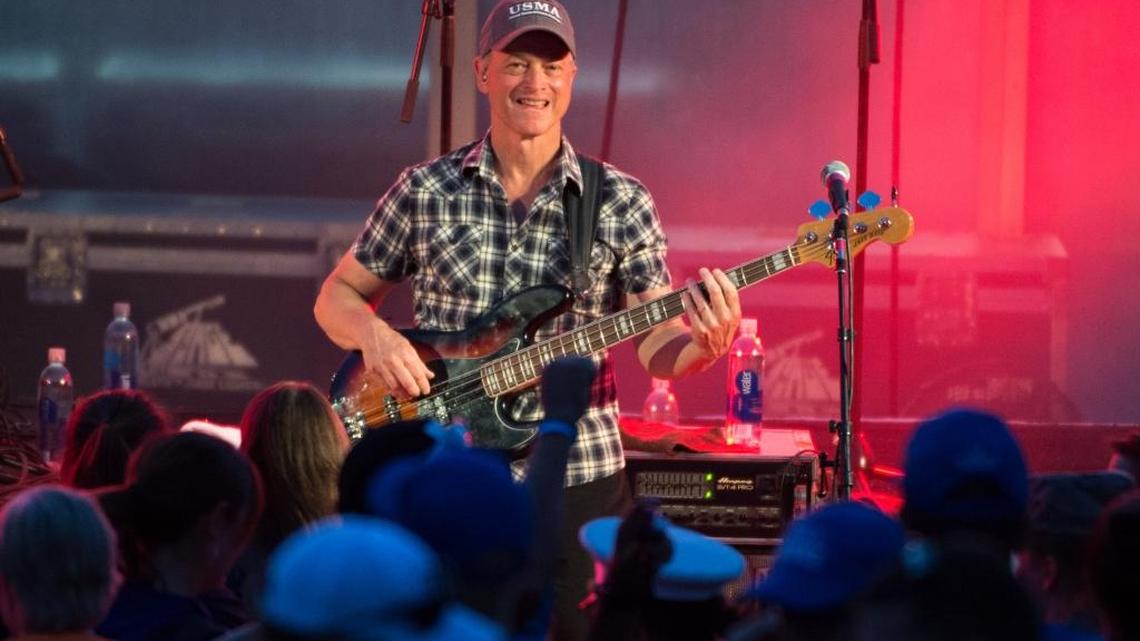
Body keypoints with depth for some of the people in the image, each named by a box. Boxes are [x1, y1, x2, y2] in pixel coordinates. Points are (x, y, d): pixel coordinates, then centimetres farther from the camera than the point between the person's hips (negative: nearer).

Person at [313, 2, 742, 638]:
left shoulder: (622, 204, 1)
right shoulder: (425, 192, 2)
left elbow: (655, 344, -1)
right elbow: (339, 295, 10)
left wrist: (704, 343, -23)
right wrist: (372, 334, -11)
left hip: (579, 479, 0)